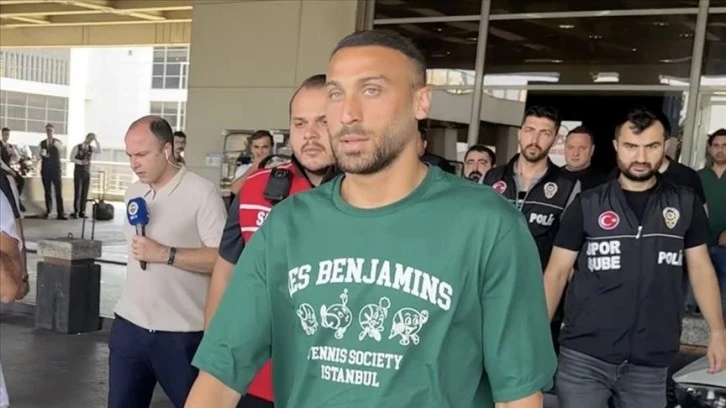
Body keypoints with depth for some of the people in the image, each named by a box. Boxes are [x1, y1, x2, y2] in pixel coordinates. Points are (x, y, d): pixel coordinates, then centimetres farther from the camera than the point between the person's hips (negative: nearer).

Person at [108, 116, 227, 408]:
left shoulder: (202, 192, -13)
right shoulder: (133, 193, 10)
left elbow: (223, 258, -18)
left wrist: (166, 255, -21)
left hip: (181, 333, -6)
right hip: (129, 325, 6)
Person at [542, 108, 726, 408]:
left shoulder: (686, 204, 4)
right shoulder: (587, 205, -1)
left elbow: (700, 268, 10)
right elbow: (557, 271, 1)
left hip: (650, 363, 2)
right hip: (583, 358, -1)